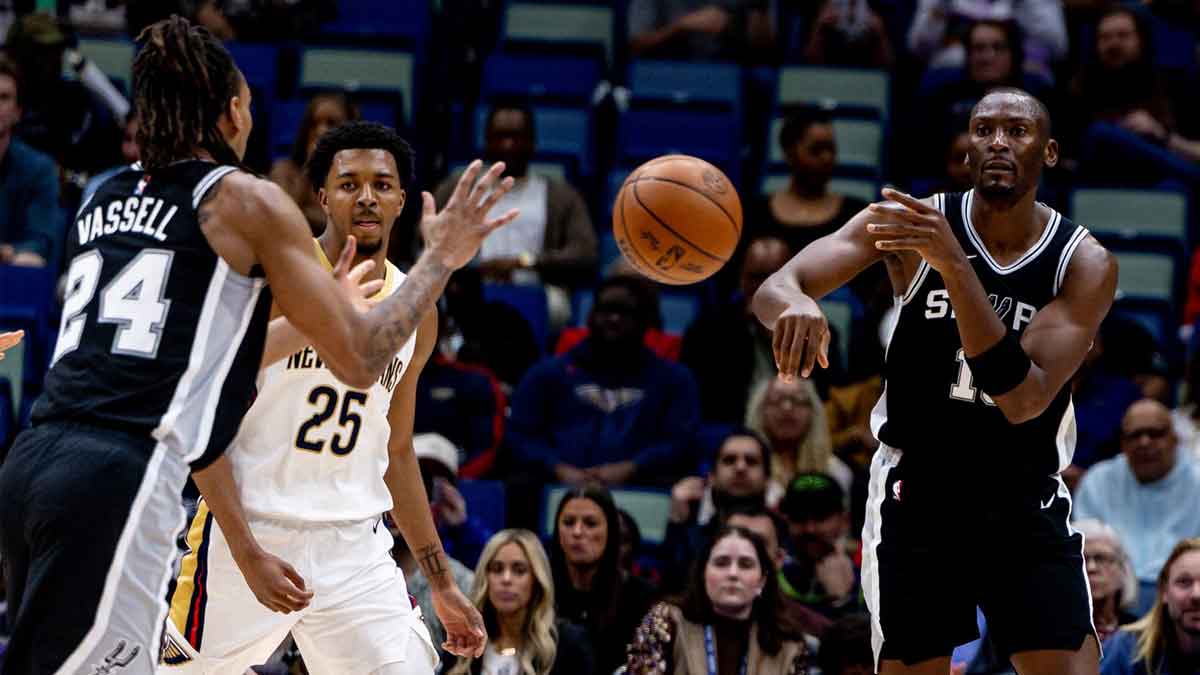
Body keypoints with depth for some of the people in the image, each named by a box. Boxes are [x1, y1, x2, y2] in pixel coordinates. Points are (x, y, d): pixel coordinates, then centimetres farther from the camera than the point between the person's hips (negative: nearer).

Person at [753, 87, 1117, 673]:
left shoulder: (1085, 265, -10)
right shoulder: (910, 222, -8)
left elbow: (1025, 401, -23)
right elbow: (772, 289, -17)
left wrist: (954, 266, -32)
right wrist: (792, 303, -44)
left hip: (1025, 499, 0)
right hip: (916, 492, 0)